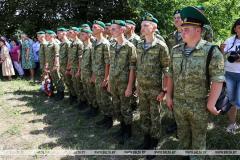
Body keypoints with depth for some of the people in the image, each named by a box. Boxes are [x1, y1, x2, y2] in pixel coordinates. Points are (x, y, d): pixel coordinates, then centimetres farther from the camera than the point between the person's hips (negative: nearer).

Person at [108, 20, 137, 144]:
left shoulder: (129, 47, -11)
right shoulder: (112, 46, 9)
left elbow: (132, 68, -13)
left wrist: (129, 87, -15)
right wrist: (109, 82, 13)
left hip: (124, 83, -6)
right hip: (113, 83, 7)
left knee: (125, 108, 5)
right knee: (117, 107, 15)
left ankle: (128, 132, 23)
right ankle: (122, 128, 33)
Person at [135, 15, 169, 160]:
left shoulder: (161, 46, -12)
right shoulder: (139, 46, 7)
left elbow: (166, 70, -11)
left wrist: (164, 90, -14)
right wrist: (138, 85, 14)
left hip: (155, 89, -6)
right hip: (142, 88, 6)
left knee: (155, 118, 8)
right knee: (144, 116, 16)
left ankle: (154, 145, 25)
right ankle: (146, 140, 34)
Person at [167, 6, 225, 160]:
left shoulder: (211, 51, -13)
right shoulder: (176, 50, 2)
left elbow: (218, 79, -15)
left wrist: (211, 104, -16)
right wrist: (169, 96, 8)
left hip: (199, 106, -4)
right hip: (178, 103, 5)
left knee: (198, 136, 15)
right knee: (182, 133, 22)